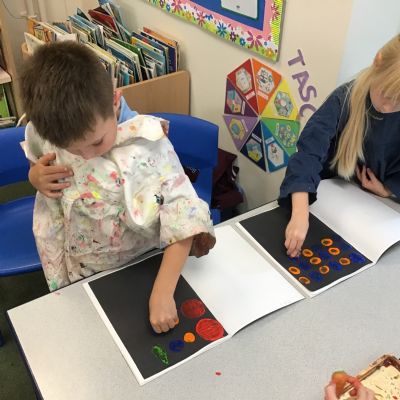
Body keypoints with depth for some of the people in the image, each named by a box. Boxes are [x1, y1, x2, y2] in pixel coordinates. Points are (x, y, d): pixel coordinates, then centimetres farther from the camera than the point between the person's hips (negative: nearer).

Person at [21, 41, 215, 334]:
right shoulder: (48, 136, -19)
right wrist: (36, 177, -16)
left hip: (142, 266, -2)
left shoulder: (144, 145, -31)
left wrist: (162, 293, -38)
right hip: (82, 271, 3)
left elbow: (182, 215, -33)